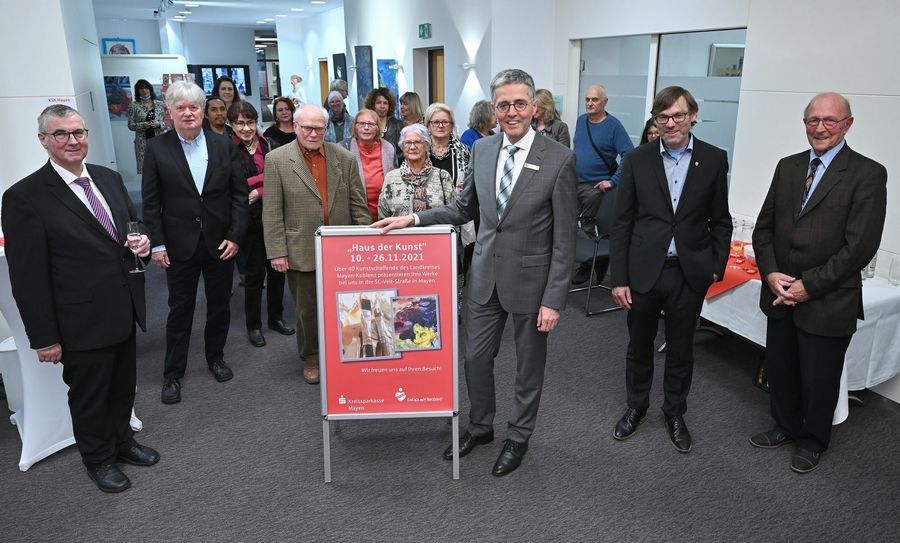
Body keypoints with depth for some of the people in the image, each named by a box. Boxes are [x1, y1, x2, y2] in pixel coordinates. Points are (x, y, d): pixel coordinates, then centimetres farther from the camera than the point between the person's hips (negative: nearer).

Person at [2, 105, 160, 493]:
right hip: (82, 323, -6)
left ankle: (122, 442, 44)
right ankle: (99, 459, 36)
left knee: (123, 386, 22)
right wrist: (44, 338, -13)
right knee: (89, 395, 15)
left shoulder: (109, 179, 5)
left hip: (124, 312, 6)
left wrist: (142, 241, -6)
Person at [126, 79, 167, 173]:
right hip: (143, 142, -1)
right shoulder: (134, 105, 4)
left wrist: (158, 124, -11)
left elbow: (166, 123, 9)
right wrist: (143, 125, -13)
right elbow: (130, 125, 3)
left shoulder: (159, 104, 7)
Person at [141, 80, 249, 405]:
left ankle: (216, 357, 35)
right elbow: (151, 202, -2)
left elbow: (239, 193, 1)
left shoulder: (224, 146, 1)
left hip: (221, 243, 2)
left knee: (220, 306, 14)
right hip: (180, 245, -1)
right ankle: (173, 374, 21)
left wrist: (235, 236, -5)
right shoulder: (157, 149, -2)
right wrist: (157, 244, -7)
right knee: (180, 310, 8)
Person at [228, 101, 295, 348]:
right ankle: (253, 325, 20)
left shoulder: (269, 145, 3)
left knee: (277, 267, 10)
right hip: (249, 219, -3)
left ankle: (276, 317, 29)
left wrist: (258, 192, -13)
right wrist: (266, 176, -12)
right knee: (255, 272, 5)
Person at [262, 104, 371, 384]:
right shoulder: (277, 160, -2)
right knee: (307, 309, 11)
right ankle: (310, 357, 30)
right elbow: (272, 212, -4)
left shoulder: (345, 158, 3)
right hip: (301, 252, -1)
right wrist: (277, 252, -7)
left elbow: (358, 205, 5)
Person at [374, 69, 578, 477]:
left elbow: (564, 239, -13)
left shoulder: (559, 159, -14)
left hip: (531, 279, -4)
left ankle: (518, 437, 36)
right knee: (475, 356, 15)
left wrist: (554, 300, -14)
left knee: (528, 364, 14)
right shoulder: (482, 149, 1)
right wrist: (414, 218, 1)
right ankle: (480, 427, 40)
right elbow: (464, 208, 13)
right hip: (485, 275, 5)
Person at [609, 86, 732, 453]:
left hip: (689, 273, 1)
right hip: (643, 271, 0)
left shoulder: (714, 159, 0)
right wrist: (619, 278, -6)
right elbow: (622, 222, -3)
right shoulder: (637, 160, -2)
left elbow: (720, 220, 6)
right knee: (639, 346, 14)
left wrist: (716, 267, -2)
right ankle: (636, 406, 36)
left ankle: (675, 413, 35)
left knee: (681, 349, 14)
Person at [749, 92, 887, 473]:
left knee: (819, 381, 12)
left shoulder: (867, 174, -11)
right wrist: (770, 273, -8)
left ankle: (813, 441, 37)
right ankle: (786, 427, 43)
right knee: (780, 371, 18)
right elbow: (764, 227, 7)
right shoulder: (787, 167, 6)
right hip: (781, 297, 5)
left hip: (828, 303, -4)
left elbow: (860, 246, -16)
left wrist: (809, 286, -16)